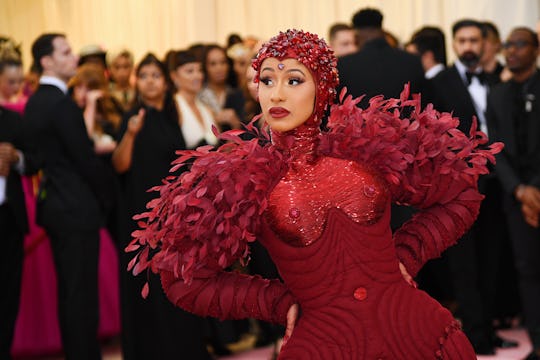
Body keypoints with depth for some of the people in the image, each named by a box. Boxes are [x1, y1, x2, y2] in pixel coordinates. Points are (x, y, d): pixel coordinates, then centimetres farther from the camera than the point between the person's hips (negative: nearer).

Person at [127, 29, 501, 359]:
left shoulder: (372, 146, 1)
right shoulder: (241, 179, -2)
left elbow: (462, 196, 14)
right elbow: (185, 281, 3)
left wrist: (406, 255, 4)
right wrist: (281, 303, 0)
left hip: (421, 328, 2)